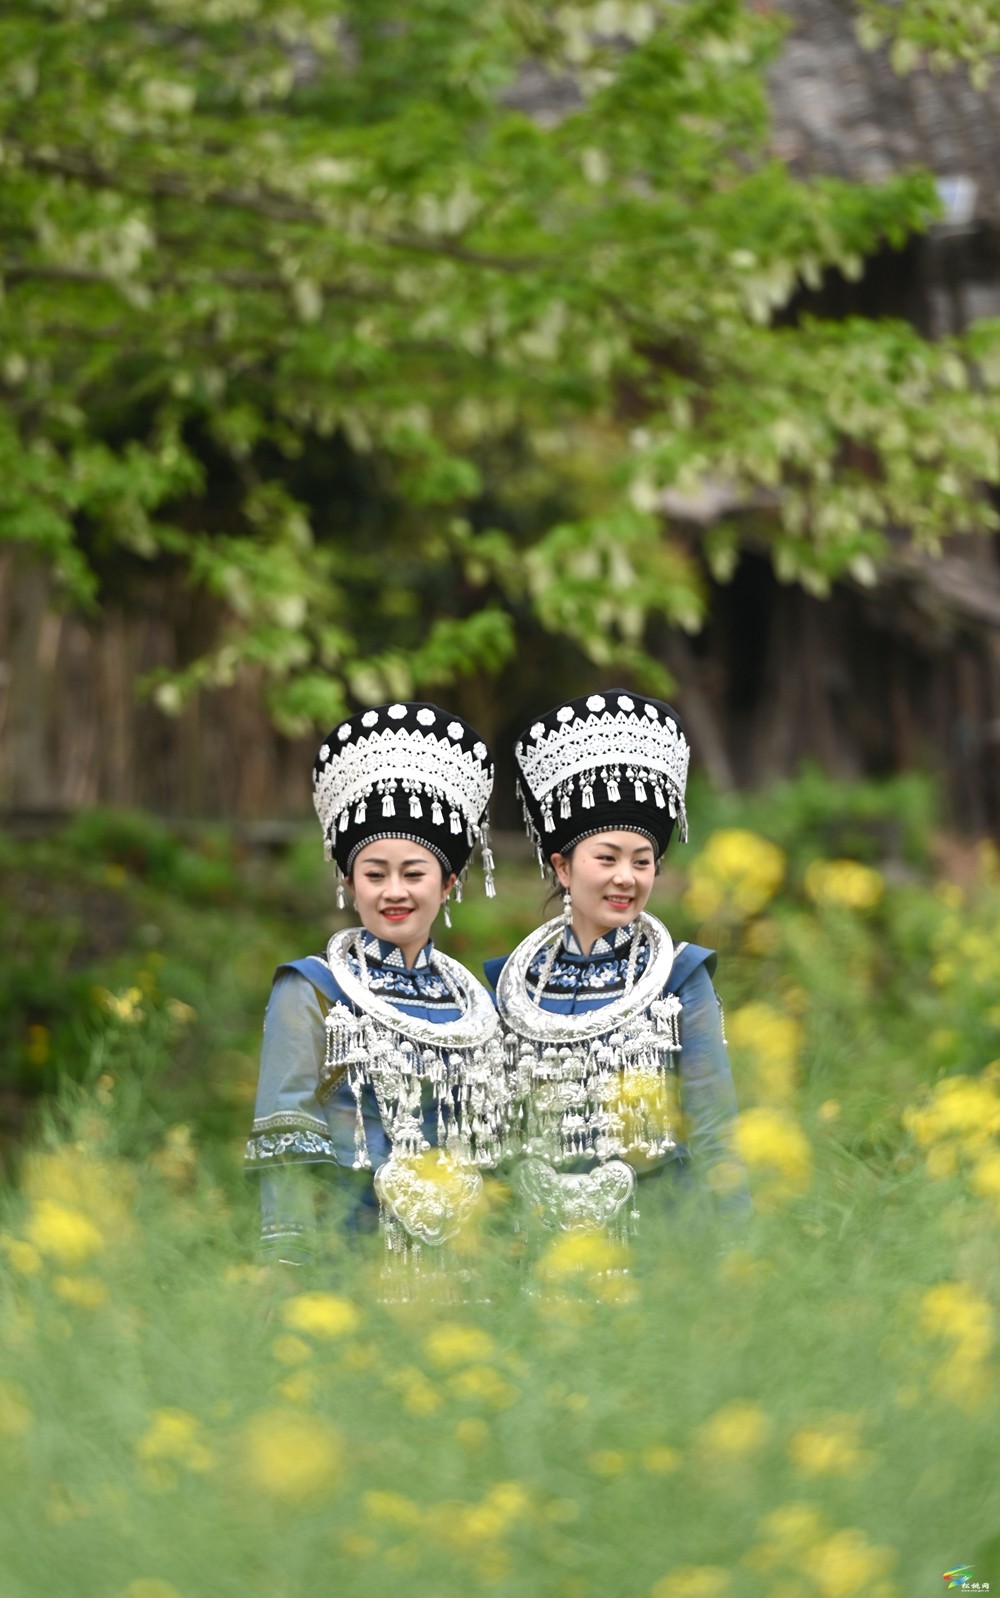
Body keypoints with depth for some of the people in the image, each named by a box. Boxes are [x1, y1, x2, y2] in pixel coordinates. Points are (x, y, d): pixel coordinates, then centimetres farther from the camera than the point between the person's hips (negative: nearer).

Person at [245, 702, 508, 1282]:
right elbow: (287, 1146, -6)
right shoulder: (311, 994, -1)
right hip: (352, 1253, -4)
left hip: (460, 1256, 4)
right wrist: (291, 1272, -14)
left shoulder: (474, 1001, 13)